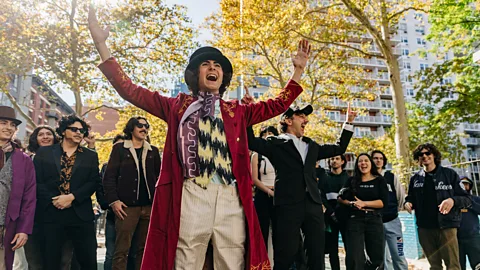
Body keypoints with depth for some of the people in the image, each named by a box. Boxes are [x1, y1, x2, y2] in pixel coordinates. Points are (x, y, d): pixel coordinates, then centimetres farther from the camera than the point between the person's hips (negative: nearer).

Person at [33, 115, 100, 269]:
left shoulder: (91, 156, 10)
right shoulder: (44, 152, 8)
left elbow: (93, 182, 0)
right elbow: (36, 180, 1)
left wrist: (71, 197, -13)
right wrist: (53, 200, -11)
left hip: (81, 214, 1)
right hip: (51, 213, 0)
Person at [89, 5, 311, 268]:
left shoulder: (237, 111, 20)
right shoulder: (178, 106, 14)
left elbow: (278, 104, 23)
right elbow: (130, 90, 10)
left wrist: (298, 70, 18)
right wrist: (101, 43, 5)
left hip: (231, 198, 2)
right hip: (191, 195, -2)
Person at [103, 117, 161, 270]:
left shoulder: (153, 151, 14)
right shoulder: (119, 148, 5)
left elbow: (159, 177, 14)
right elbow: (109, 177, 0)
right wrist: (113, 201, -10)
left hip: (149, 206, 3)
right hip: (127, 206, -3)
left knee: (144, 249, 8)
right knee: (122, 250, -3)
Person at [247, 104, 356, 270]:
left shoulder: (312, 146, 22)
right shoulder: (276, 143, 6)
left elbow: (339, 149, 32)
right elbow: (251, 141, -5)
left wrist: (348, 123, 30)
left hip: (313, 204, 5)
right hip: (288, 204, -5)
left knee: (317, 255, 7)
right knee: (285, 255, -3)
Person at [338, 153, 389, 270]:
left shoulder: (380, 180, 4)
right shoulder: (352, 181, 7)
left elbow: (383, 202, -6)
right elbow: (341, 198, 7)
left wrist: (364, 203, -15)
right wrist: (352, 203, -12)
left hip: (374, 220, 0)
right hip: (355, 220, 0)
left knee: (377, 257, 7)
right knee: (354, 258, -4)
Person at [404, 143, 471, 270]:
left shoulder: (449, 174, -1)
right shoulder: (415, 178, 8)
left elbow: (466, 199, -1)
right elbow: (411, 198, 19)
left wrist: (453, 200, -21)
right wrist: (408, 203, -4)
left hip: (446, 226, -3)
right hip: (424, 228, 3)